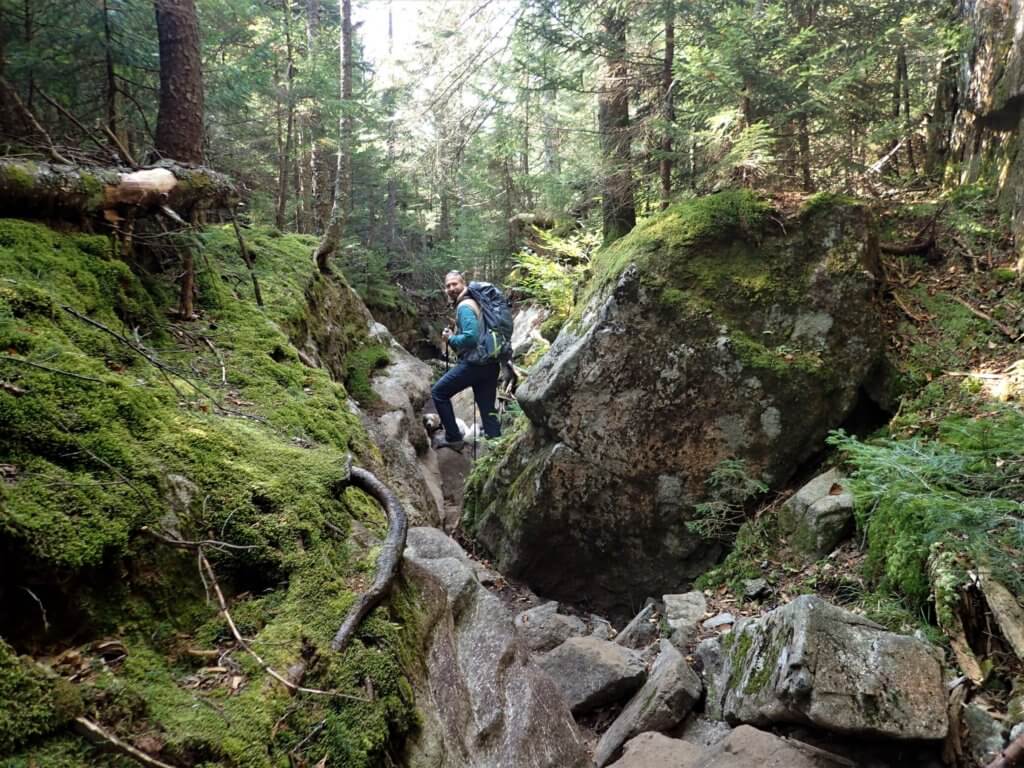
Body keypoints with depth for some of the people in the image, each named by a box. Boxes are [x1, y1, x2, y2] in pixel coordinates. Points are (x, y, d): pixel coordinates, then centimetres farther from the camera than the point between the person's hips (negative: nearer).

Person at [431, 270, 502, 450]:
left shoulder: (464, 306, -10)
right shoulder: (472, 303, 20)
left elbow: (470, 337, -23)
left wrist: (450, 339, -7)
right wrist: (453, 337, 16)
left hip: (474, 363, -9)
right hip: (489, 363, 9)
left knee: (439, 393, 5)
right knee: (488, 410, 8)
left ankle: (454, 437, 7)